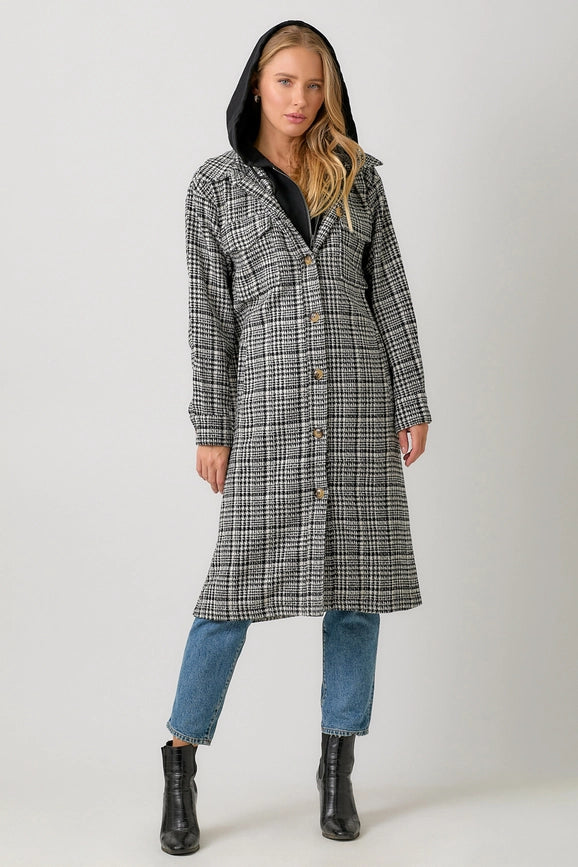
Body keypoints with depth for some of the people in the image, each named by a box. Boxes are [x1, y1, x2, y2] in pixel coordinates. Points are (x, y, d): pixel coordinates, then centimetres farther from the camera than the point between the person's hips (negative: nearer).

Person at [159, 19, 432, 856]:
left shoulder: (357, 176, 10)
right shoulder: (216, 185, 5)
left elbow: (391, 295, 8)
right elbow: (210, 313, 2)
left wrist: (413, 404, 2)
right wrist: (211, 429, -2)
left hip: (360, 396, 2)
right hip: (267, 401, -2)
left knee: (355, 580, 4)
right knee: (242, 579, -4)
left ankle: (338, 769, 18)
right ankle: (181, 769, 11)